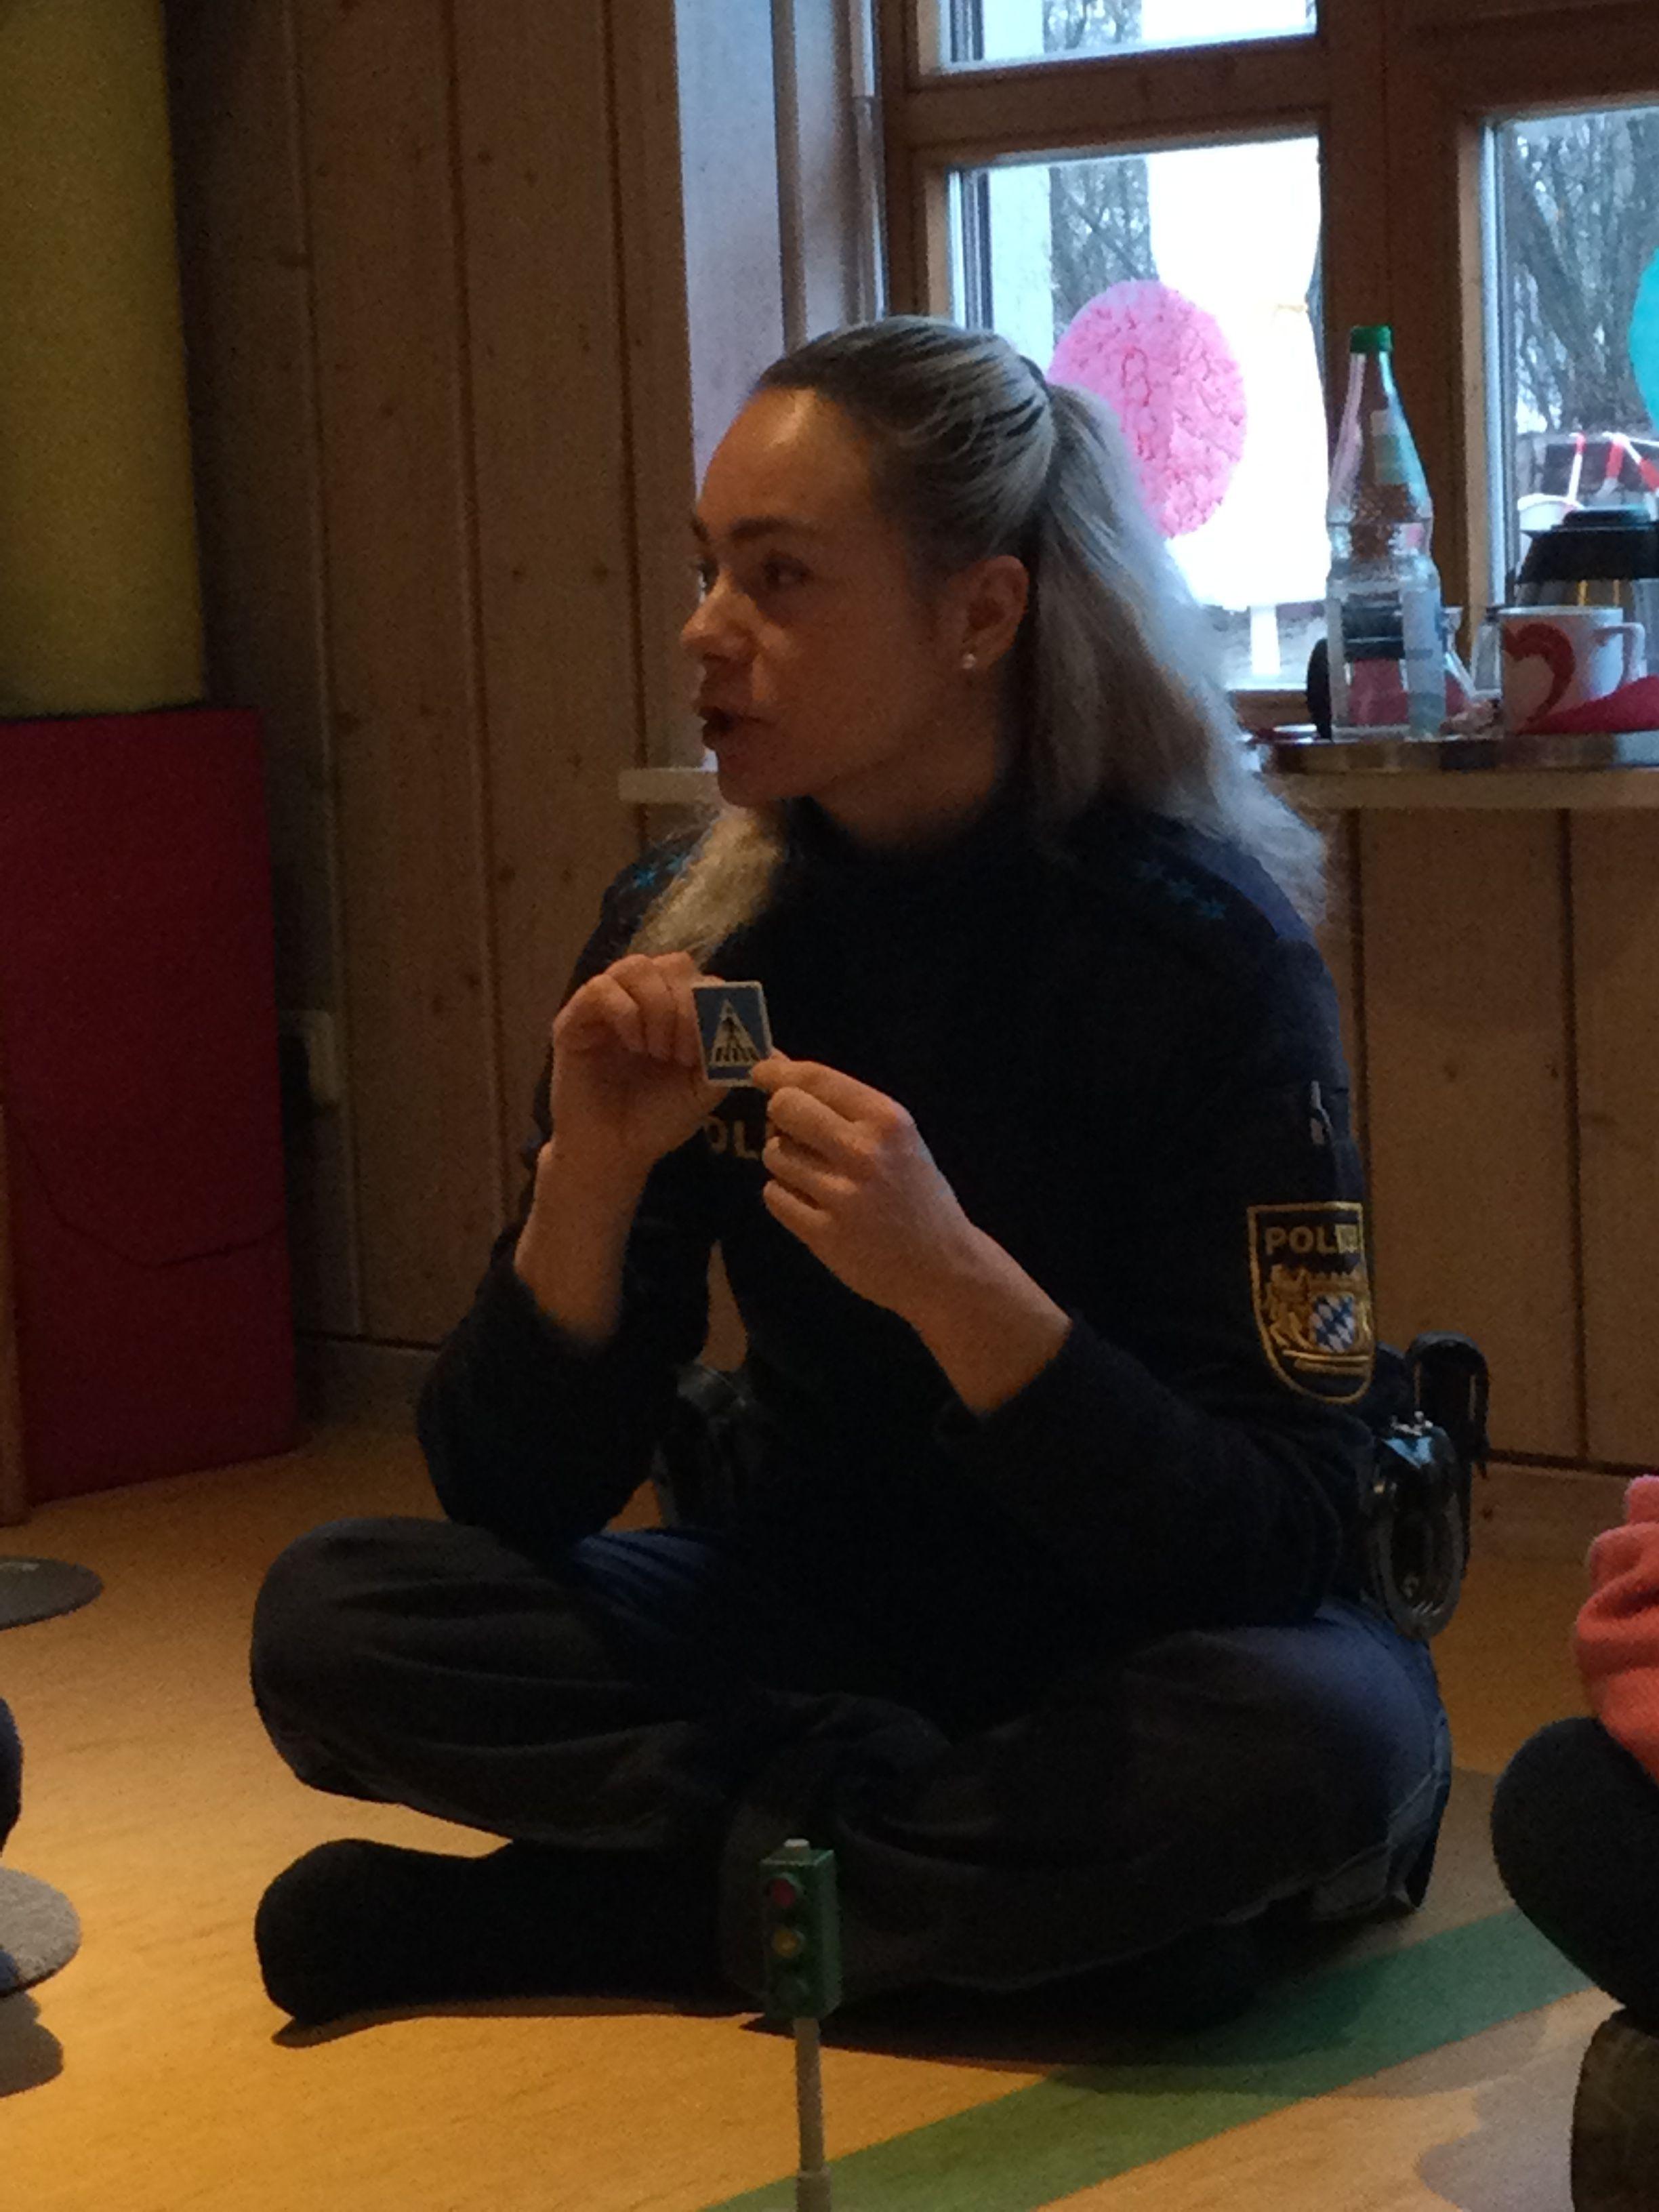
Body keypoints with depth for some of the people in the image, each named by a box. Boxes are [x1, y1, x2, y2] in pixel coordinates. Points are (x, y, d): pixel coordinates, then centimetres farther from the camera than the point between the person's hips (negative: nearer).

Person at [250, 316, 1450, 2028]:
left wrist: (951, 1277, -35)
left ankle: (579, 1909, -19)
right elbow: (514, 1493, -5)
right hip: (808, 1610, 3)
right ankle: (1026, 1877, -16)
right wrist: (588, 1181, -23)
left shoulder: (1202, 953, -18)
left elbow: (1280, 1542, -22)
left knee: (1331, 1738, -36)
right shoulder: (684, 933, -6)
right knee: (330, 1621, -18)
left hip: (1130, 1648, -3)